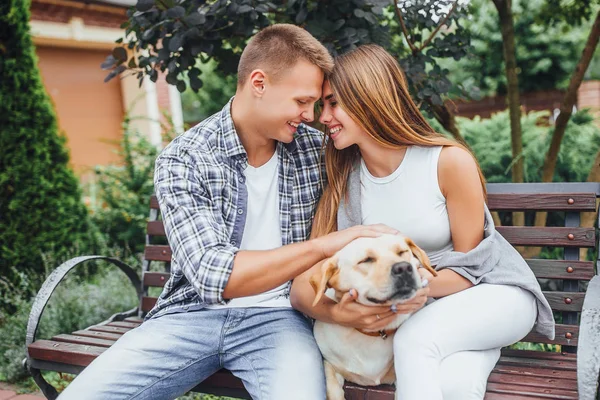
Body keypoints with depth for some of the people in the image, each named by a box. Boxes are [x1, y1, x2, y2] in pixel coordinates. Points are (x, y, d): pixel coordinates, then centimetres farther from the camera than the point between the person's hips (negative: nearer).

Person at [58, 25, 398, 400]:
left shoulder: (316, 148, 0)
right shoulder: (183, 159, -10)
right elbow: (212, 274, -21)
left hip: (277, 316, 1)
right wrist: (324, 245, -26)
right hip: (193, 313, 0)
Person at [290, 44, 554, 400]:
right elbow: (304, 286, -12)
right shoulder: (343, 181, -7)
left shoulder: (450, 161, -18)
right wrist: (336, 313, -35)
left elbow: (469, 266, -10)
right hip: (423, 305, 2)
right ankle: (478, 351, -10)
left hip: (495, 290, -2)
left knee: (414, 341, -33)